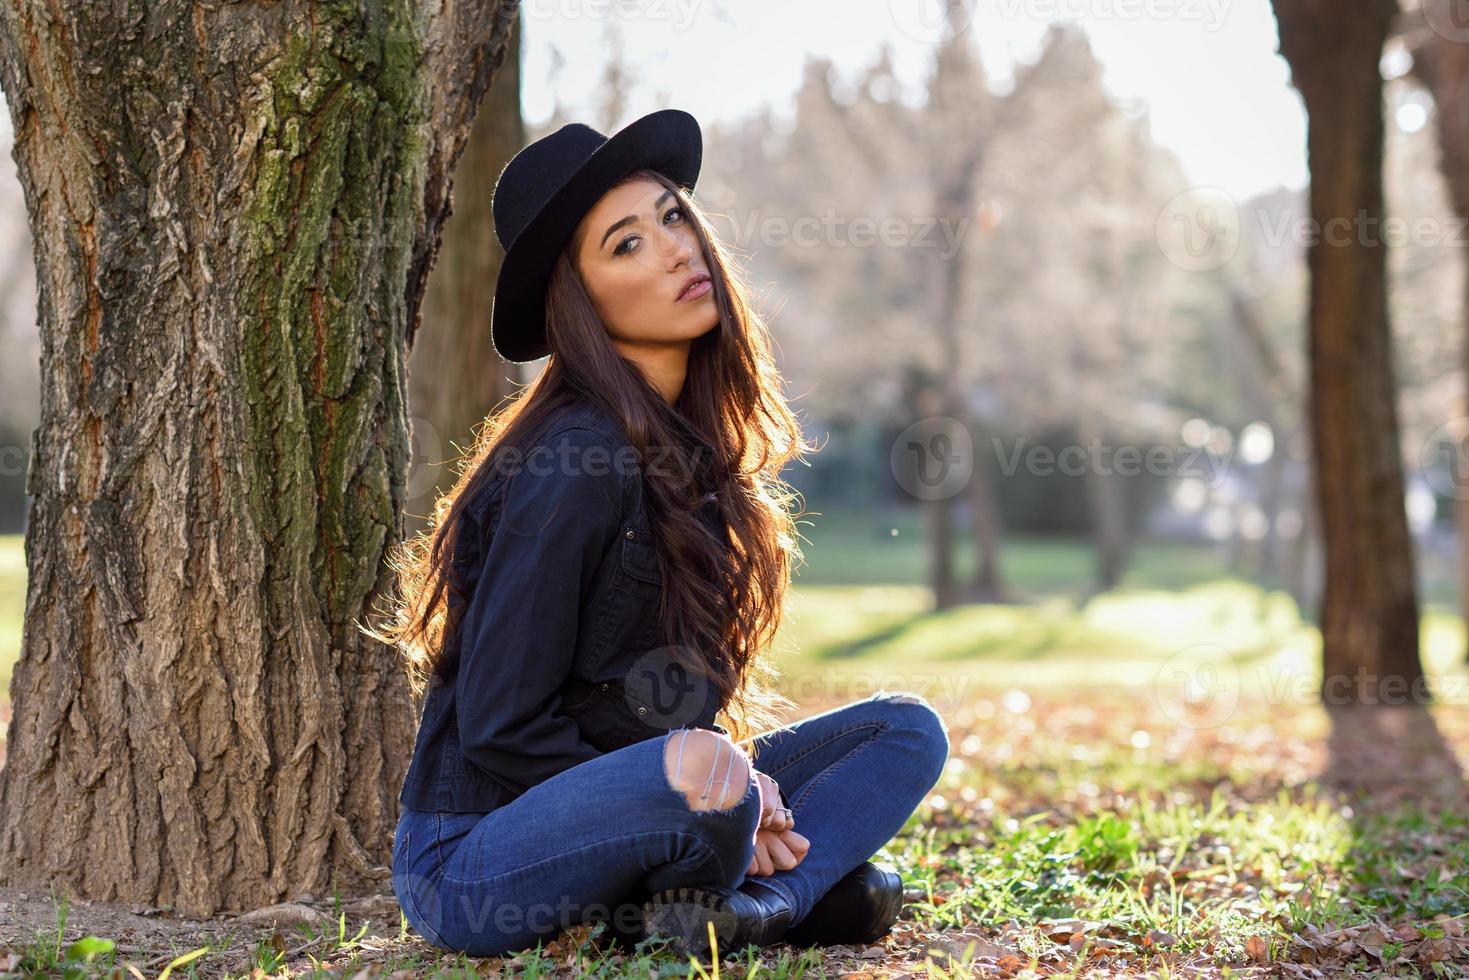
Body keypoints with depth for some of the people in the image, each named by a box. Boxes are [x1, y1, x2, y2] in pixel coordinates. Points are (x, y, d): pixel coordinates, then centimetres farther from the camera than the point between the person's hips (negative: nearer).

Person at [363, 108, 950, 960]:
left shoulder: (697, 439, 5)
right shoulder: (578, 466, -21)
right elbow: (500, 728, -19)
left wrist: (739, 787, -5)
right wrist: (717, 776, -16)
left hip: (611, 807, 8)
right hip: (474, 861, -8)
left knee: (908, 730, 3)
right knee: (701, 767, -37)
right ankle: (804, 880, -6)